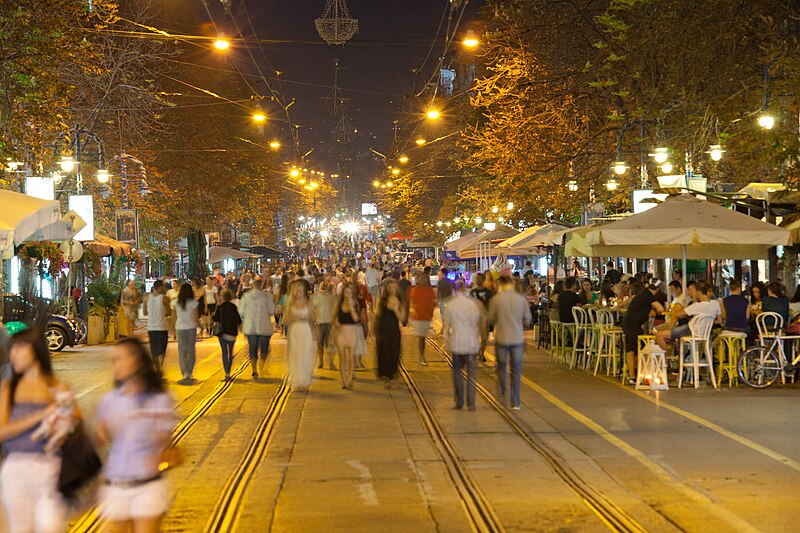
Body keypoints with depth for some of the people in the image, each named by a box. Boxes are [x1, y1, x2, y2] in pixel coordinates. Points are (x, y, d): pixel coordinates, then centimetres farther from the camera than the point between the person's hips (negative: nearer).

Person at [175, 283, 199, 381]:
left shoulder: (177, 303, -1)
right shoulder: (193, 302, -9)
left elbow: (175, 317, 3)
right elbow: (196, 317, -8)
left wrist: (173, 328, 14)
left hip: (179, 328, 2)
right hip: (191, 328, -2)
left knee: (182, 350, 9)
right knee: (191, 350, 9)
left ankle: (184, 372, 3)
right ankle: (189, 372, 8)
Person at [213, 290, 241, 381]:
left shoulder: (220, 307, -8)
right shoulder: (234, 307, -6)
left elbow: (215, 319, -9)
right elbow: (239, 320, -6)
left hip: (222, 332, -1)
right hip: (232, 332, 1)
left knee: (224, 353, 1)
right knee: (230, 353, 16)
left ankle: (227, 374, -11)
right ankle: (228, 372, 20)